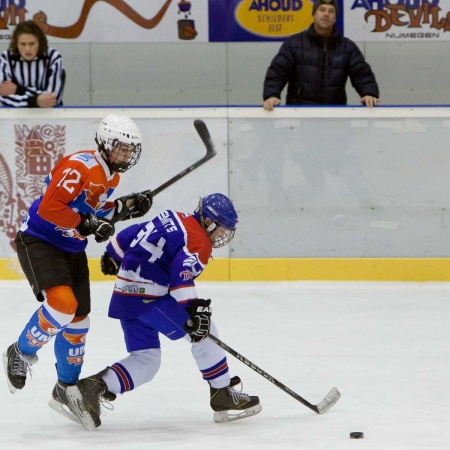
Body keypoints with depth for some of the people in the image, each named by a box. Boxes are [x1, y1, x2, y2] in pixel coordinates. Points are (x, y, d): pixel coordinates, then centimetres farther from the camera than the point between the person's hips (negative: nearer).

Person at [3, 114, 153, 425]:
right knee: (63, 303, -27)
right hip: (38, 242, -9)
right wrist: (87, 224, -30)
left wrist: (125, 206, 5)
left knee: (78, 319, 10)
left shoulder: (111, 176, 7)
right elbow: (49, 208, -28)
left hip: (71, 248, 9)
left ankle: (65, 389, 24)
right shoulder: (79, 166, -23)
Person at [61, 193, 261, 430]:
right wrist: (194, 308, -33)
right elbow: (181, 274, -26)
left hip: (124, 296, 9)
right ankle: (223, 396, 5)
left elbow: (129, 235, 22)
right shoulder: (199, 242, -8)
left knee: (145, 360, 10)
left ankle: (93, 387, -6)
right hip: (148, 297, -9)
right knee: (204, 331, 1)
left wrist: (113, 256, 37)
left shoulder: (173, 219, 17)